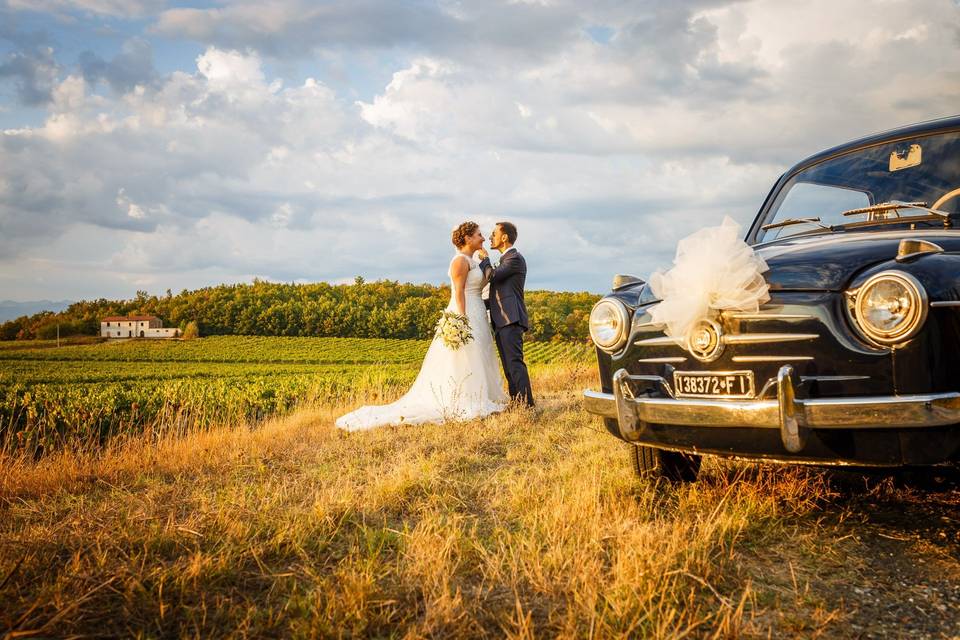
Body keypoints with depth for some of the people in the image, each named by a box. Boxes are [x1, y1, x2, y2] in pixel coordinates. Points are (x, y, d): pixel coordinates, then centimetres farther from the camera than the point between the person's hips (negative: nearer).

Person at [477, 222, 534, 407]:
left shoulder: (515, 258, -6)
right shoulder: (505, 260, 24)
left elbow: (491, 275, -17)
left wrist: (484, 258, 0)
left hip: (511, 319, -10)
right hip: (502, 321, 10)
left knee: (515, 362, -16)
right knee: (508, 364, 8)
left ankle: (527, 403, -19)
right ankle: (515, 402, 10)